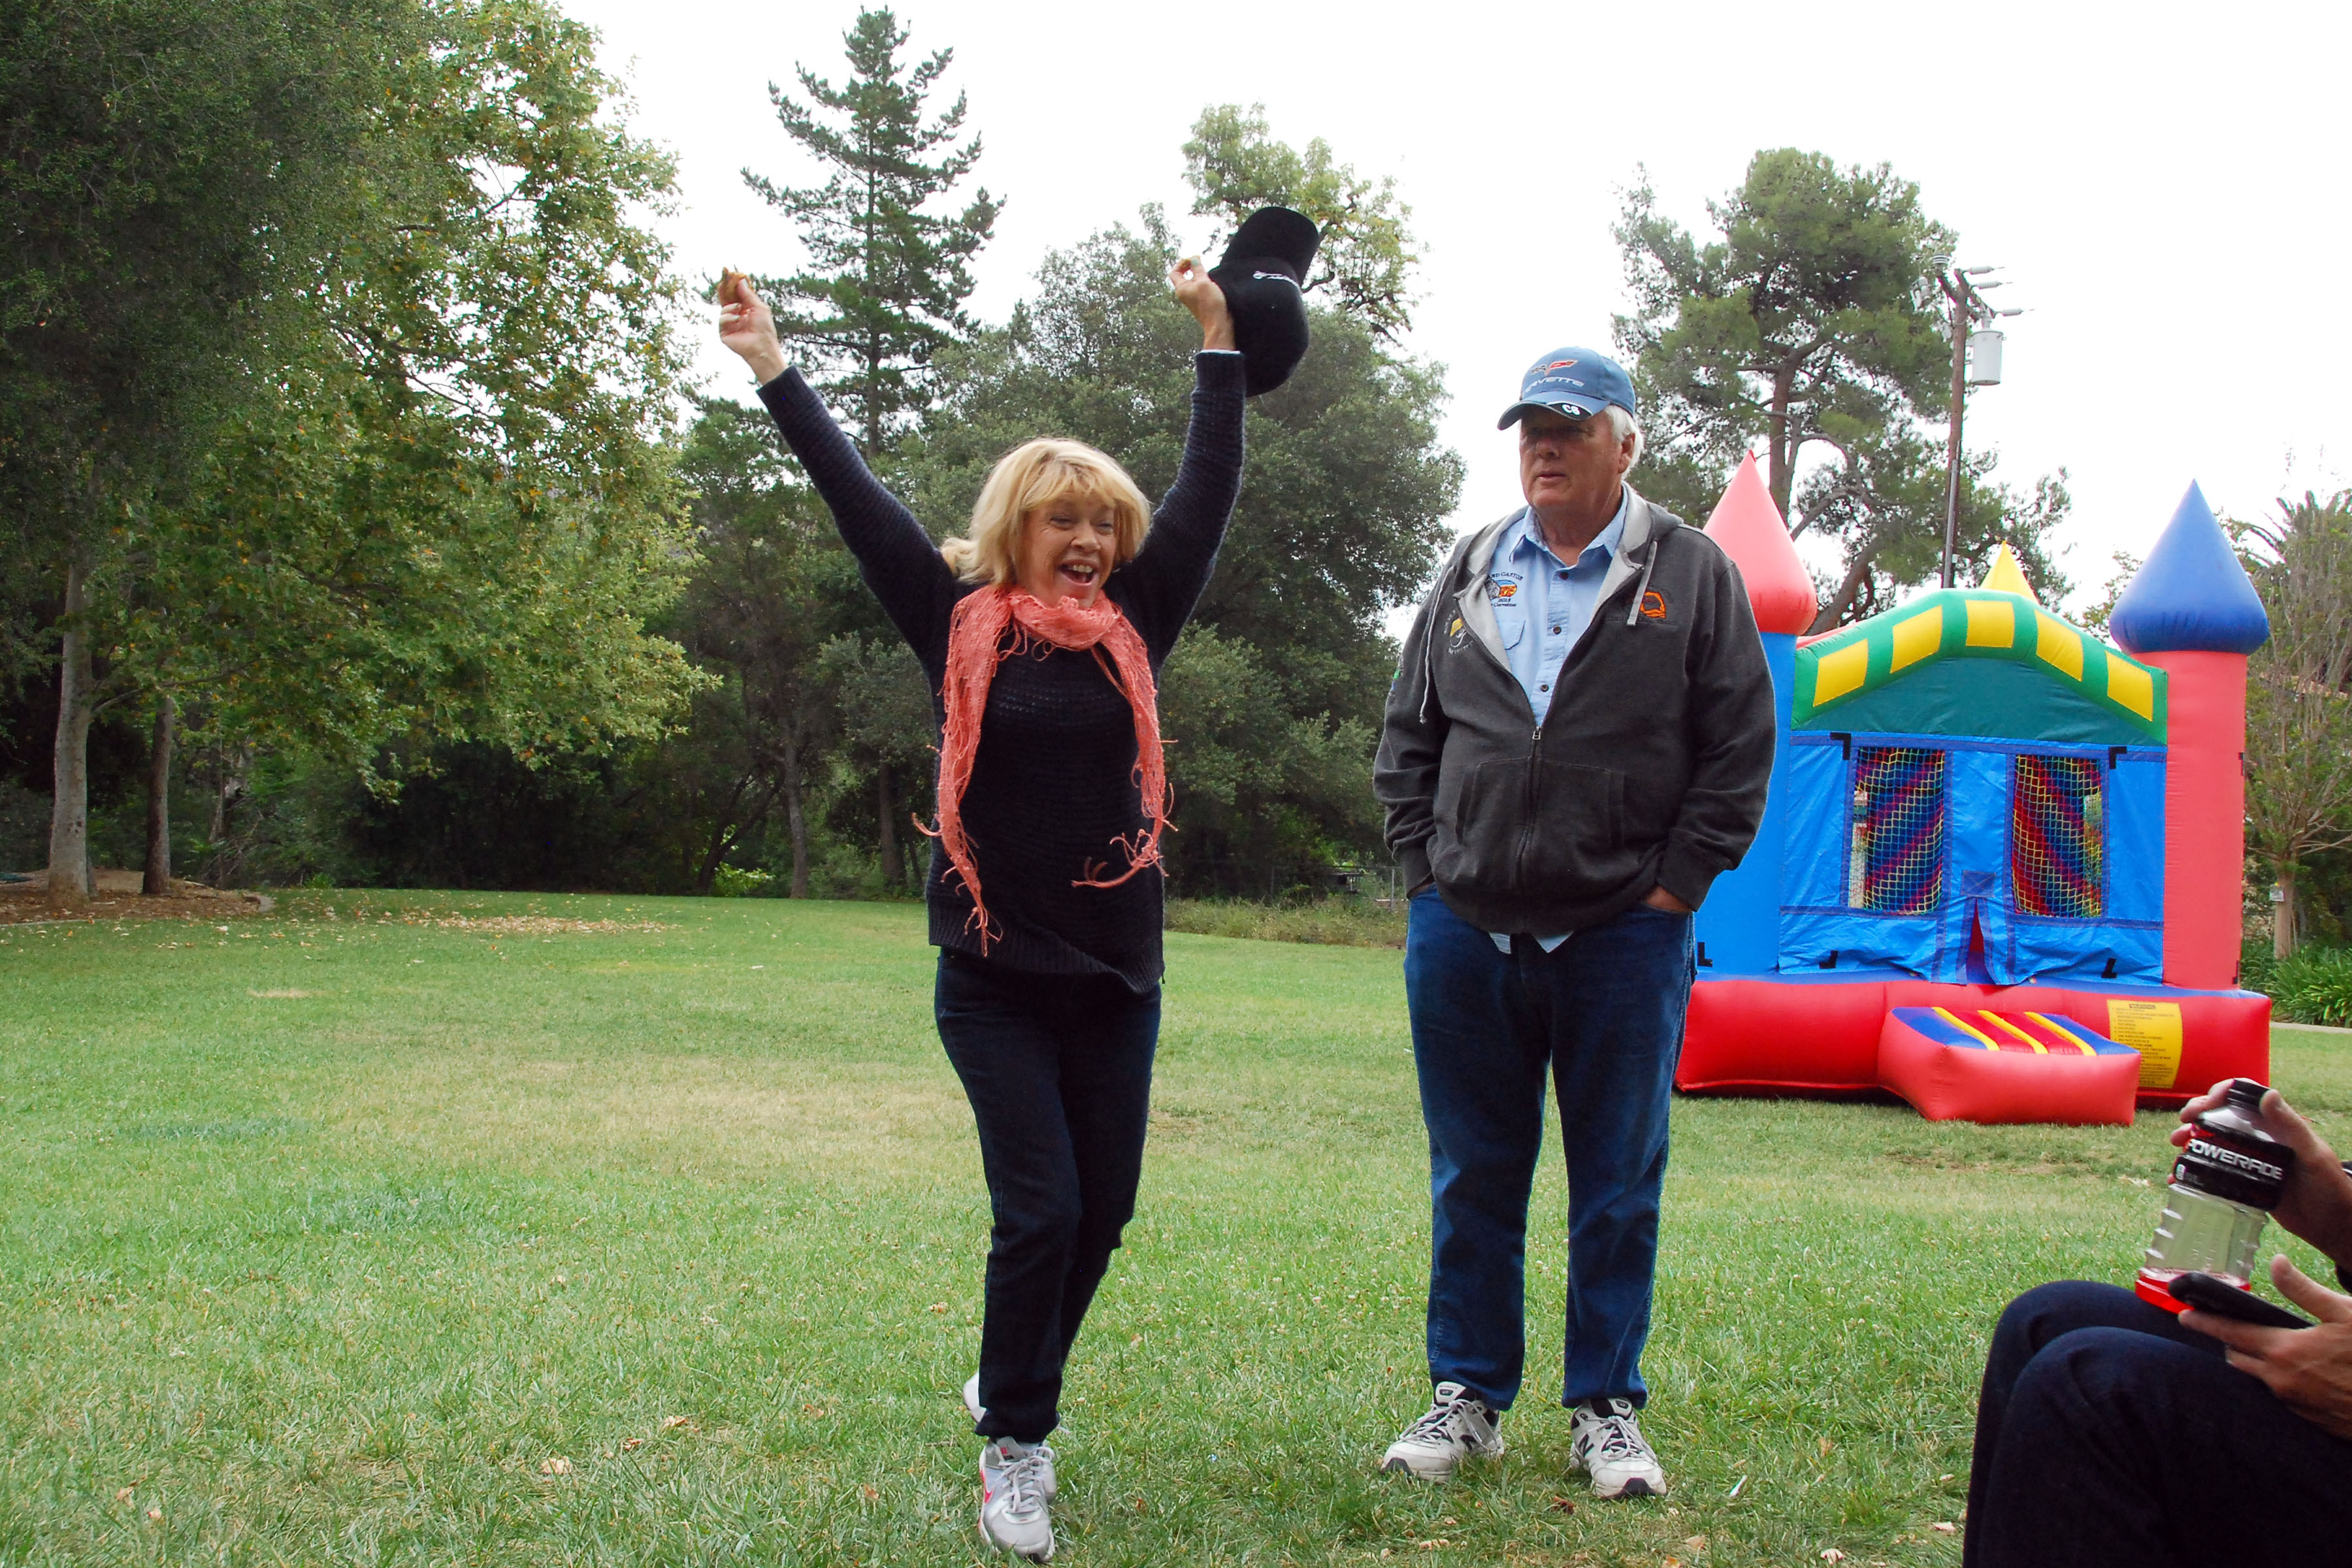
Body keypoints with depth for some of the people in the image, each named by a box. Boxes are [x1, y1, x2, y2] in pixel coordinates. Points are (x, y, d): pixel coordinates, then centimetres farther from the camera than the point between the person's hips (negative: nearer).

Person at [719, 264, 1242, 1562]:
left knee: (1104, 1209, 9)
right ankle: (1012, 1447, 10)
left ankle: (1010, 1389, 34)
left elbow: (1207, 494, 8)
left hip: (1118, 975, 4)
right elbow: (855, 498, -2)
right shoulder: (959, 625, -1)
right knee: (1038, 1209, -9)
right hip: (995, 978, -4)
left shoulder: (1131, 629, 6)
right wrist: (773, 369, -2)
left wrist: (1218, 343, 10)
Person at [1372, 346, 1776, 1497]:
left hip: (1623, 939, -2)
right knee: (1472, 1181, 10)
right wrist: (1426, 869, 5)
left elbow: (1740, 746, 0)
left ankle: (1606, 1408, 18)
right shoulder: (1469, 575, 11)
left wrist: (1674, 885, -6)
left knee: (1617, 1188, 6)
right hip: (1464, 931, 3)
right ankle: (1469, 1396, 21)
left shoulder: (1693, 574, 2)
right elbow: (1407, 737, 15)